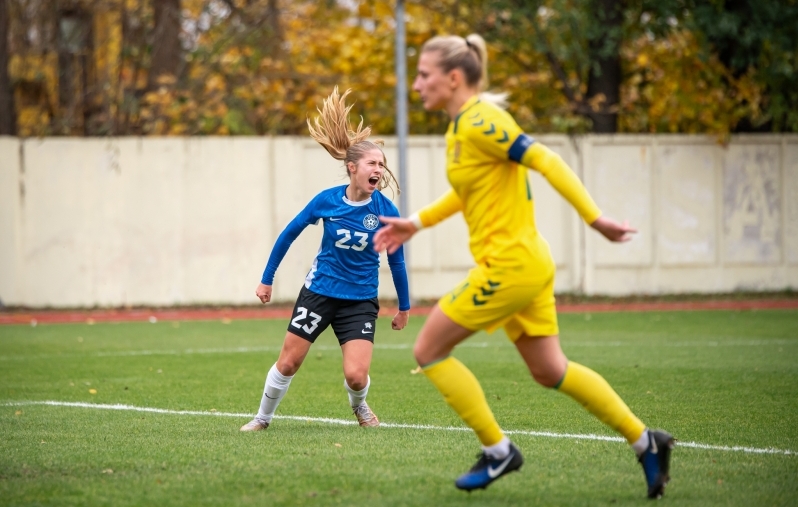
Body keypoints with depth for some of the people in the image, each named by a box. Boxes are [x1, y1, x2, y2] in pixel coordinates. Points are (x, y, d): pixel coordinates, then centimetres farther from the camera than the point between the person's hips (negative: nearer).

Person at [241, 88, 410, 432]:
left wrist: (404, 307, 10)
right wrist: (267, 279, 7)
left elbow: (396, 261, 2)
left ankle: (359, 407, 23)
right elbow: (289, 234, 3)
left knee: (356, 375, -13)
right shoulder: (327, 201, -11)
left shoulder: (385, 211, -12)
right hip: (318, 292, 1)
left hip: (360, 301, -1)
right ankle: (263, 418, 28)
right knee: (287, 364, 4)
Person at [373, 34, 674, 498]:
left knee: (429, 350, -2)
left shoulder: (479, 122, -16)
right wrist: (417, 222, 25)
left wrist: (595, 219, -26)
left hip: (509, 264, -9)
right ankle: (645, 441, 19)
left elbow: (547, 162, -22)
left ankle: (498, 451, 5)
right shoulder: (462, 127, 12)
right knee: (550, 371, 15)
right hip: (526, 264, 9)